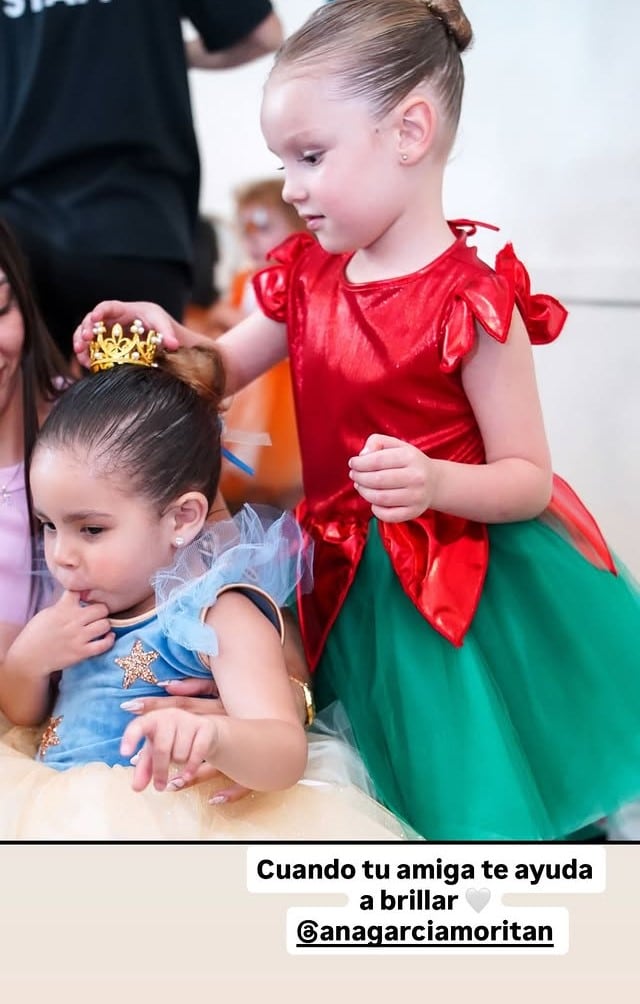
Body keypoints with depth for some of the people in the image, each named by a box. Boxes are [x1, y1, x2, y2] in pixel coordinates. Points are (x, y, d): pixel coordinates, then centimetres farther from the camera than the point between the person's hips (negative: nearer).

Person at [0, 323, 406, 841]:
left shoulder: (221, 616, -13)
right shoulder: (82, 603, 8)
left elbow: (284, 754, -24)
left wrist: (213, 735, -46)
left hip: (162, 823, -6)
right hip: (50, 811, 6)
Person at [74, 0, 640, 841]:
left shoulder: (472, 301, -18)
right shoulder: (307, 277, 3)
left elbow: (529, 481, -15)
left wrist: (434, 482, -34)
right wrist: (168, 339, -6)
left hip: (471, 587, -6)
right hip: (354, 582, 6)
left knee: (483, 791, 1)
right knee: (404, 791, 18)